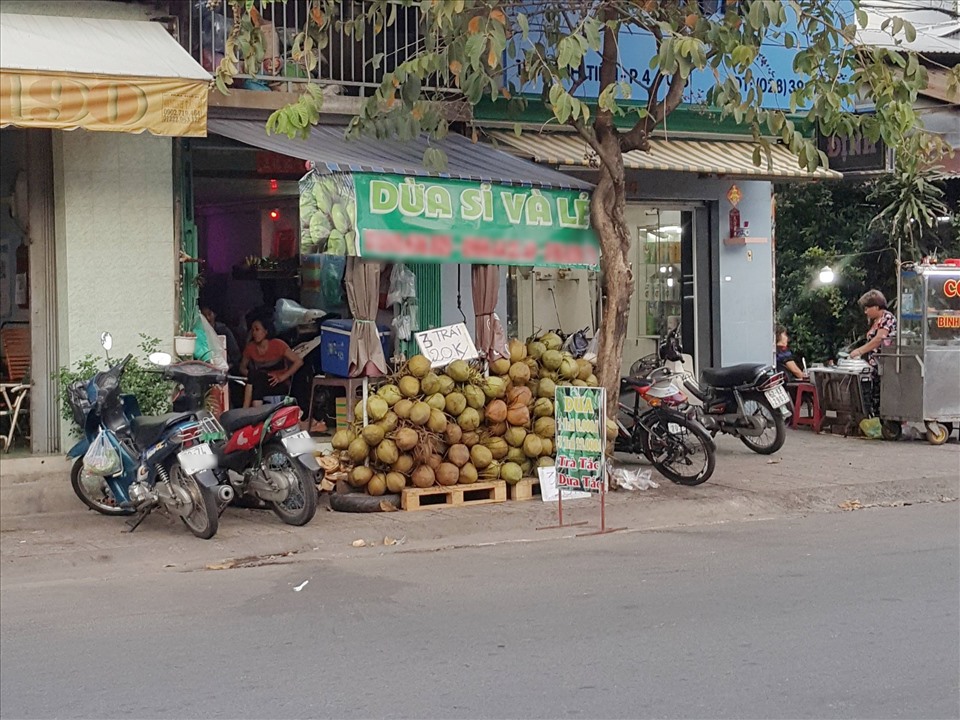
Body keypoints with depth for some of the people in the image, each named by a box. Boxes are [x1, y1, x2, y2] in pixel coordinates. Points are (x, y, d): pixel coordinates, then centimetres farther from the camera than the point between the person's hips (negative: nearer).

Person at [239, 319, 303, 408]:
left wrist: (282, 377, -19)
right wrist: (250, 374, -12)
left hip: (280, 386, -4)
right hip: (260, 385, 4)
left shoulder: (277, 345, -10)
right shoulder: (250, 347, 2)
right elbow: (242, 367, 12)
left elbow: (299, 361, -13)